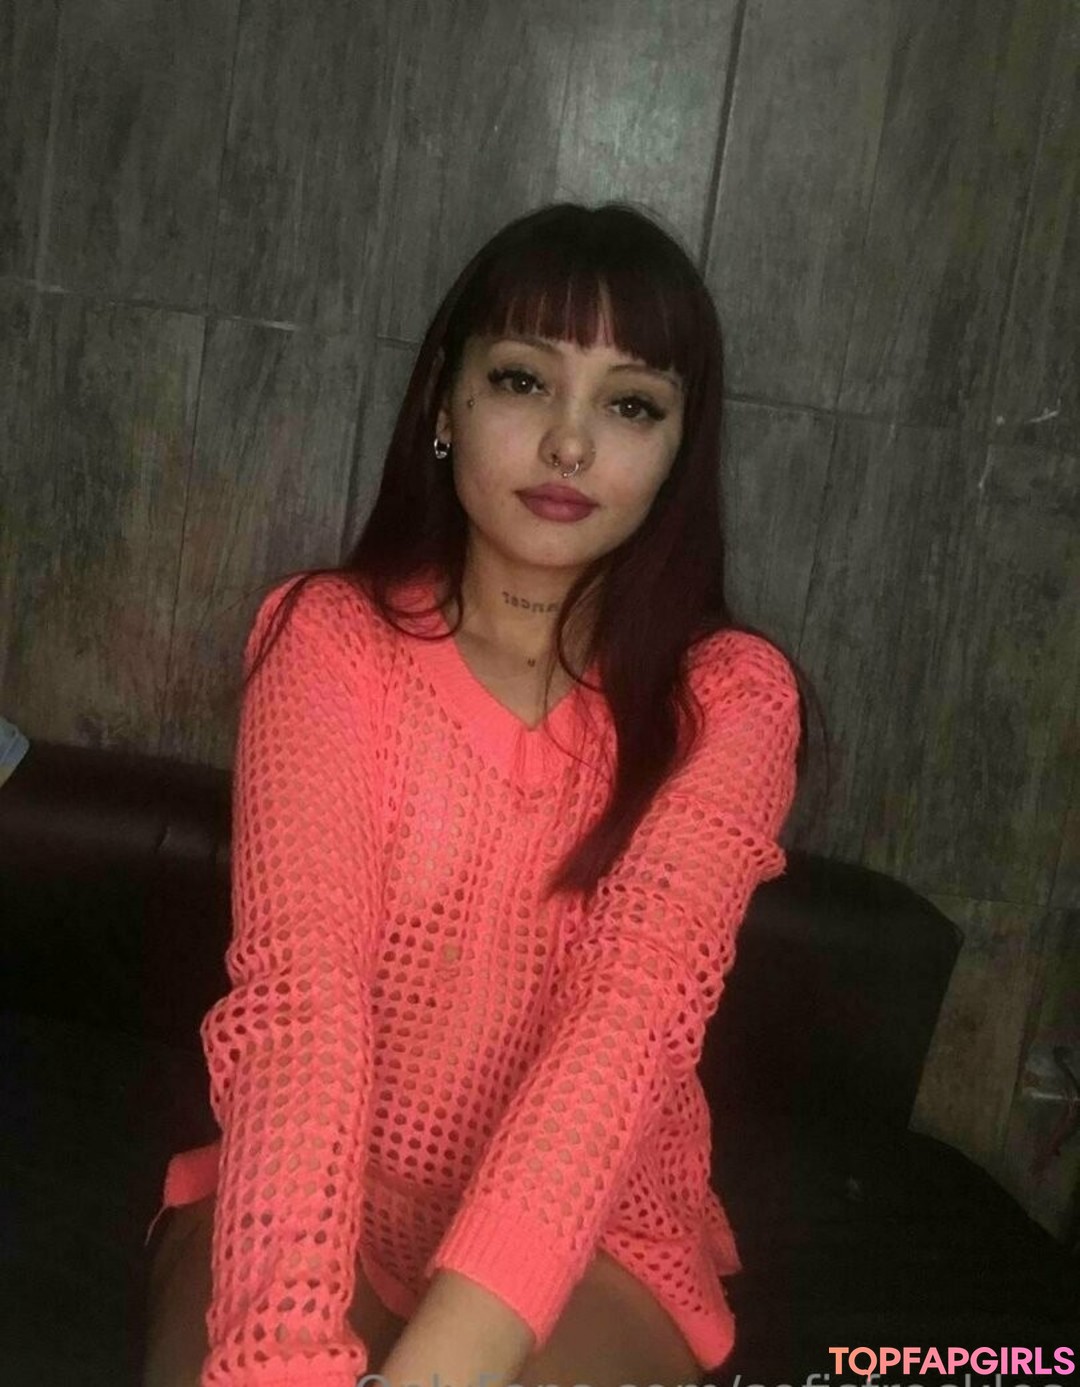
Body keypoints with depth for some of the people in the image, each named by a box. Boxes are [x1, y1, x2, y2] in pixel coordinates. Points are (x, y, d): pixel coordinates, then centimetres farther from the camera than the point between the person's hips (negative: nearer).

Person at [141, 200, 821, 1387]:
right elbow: (296, 990, -21)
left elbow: (634, 1011, -23)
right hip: (308, 1204, 1)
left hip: (593, 1238, 0)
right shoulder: (329, 636, -8)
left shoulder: (731, 697, -9)